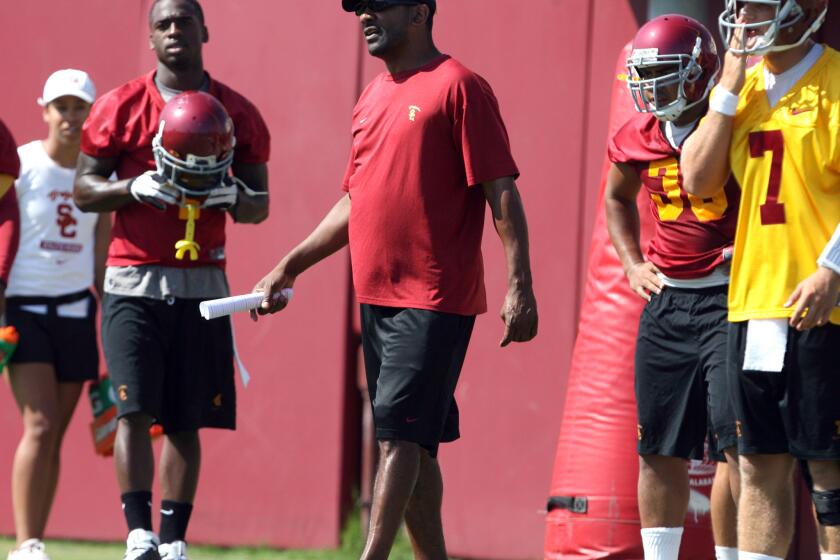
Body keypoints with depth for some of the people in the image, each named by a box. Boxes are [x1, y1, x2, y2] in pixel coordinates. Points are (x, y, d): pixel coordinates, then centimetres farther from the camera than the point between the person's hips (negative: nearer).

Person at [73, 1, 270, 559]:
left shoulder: (237, 114, 8)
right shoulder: (122, 107, 2)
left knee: (186, 420, 1)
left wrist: (231, 196, -10)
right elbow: (85, 189, 3)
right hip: (133, 282, -2)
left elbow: (260, 206, 12)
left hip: (201, 283, 2)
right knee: (135, 409, -12)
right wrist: (136, 188, -15)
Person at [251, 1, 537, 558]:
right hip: (377, 298, 8)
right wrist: (289, 268, 21)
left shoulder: (458, 87, -8)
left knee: (401, 434, -12)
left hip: (435, 302, -8)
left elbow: (502, 192, -11)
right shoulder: (372, 98, 17)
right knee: (411, 443, 10)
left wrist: (519, 288, -18)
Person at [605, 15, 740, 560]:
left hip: (728, 296, -6)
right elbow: (618, 199, 28)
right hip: (665, 301, 6)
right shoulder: (638, 139, 7)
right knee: (659, 451, 10)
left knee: (736, 448, -10)